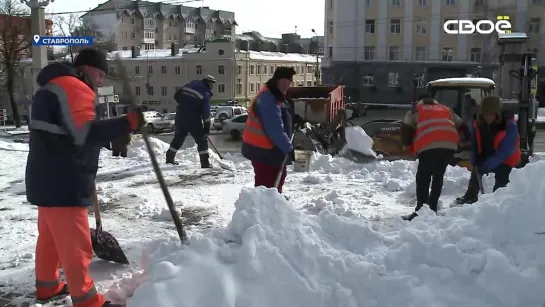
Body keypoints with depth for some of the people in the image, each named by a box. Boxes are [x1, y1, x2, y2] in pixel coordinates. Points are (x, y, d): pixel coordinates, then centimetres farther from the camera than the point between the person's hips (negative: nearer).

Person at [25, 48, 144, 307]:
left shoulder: (55, 88, 20)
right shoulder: (74, 88, -14)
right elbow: (86, 133, -26)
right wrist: (128, 122, -25)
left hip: (48, 179, 11)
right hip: (62, 183, -11)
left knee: (50, 236, 22)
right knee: (75, 245, -4)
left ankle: (47, 285, 37)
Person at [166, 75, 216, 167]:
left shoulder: (190, 85, 9)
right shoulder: (205, 93, -10)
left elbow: (176, 95, 14)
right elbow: (206, 112, -13)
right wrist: (207, 127, -8)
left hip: (180, 117, 7)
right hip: (193, 121, -7)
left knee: (178, 138, 22)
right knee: (202, 140, 1)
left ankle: (170, 158, 31)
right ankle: (205, 163, -3)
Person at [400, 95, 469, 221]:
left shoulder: (415, 110, 25)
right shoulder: (446, 109, 36)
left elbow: (406, 130, 14)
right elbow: (462, 126, 32)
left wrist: (412, 146, 24)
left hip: (429, 145, -4)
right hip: (450, 144, 4)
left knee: (423, 178, 4)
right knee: (438, 176, 18)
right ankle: (432, 209, 18)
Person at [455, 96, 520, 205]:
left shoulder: (509, 125, -29)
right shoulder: (478, 124, -13)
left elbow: (505, 150, -32)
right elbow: (475, 145, -3)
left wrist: (488, 165, -35)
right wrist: (476, 163, -16)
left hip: (505, 159, -5)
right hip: (485, 158, 6)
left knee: (501, 184, -14)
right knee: (475, 175, 18)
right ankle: (469, 197, 39)